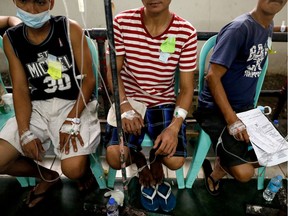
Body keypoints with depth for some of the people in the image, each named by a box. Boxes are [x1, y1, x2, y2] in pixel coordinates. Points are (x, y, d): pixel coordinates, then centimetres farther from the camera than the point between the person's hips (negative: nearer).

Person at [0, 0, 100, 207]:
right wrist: (24, 132, -10)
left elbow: (89, 79, -9)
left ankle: (85, 169, 17)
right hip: (37, 107, 4)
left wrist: (72, 120, -17)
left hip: (75, 104, -4)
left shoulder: (70, 29, -9)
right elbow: (21, 89, 2)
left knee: (74, 169, -23)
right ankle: (48, 177, 21)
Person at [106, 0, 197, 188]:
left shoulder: (186, 32, -9)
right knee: (115, 157, -21)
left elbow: (187, 87, -6)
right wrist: (125, 107, -19)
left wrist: (174, 126, -20)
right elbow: (113, 72, -2)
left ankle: (156, 157, 23)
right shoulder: (122, 22, -8)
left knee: (175, 161, -18)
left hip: (165, 104, 1)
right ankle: (138, 158, 19)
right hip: (130, 102, 0)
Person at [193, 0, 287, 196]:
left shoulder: (269, 28, 7)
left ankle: (223, 163, 23)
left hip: (245, 107, 9)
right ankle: (214, 170, 16)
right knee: (244, 173, -18)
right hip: (216, 109, -8)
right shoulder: (239, 29, -19)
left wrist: (248, 109, 15)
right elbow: (213, 77, -22)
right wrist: (232, 120, -25)